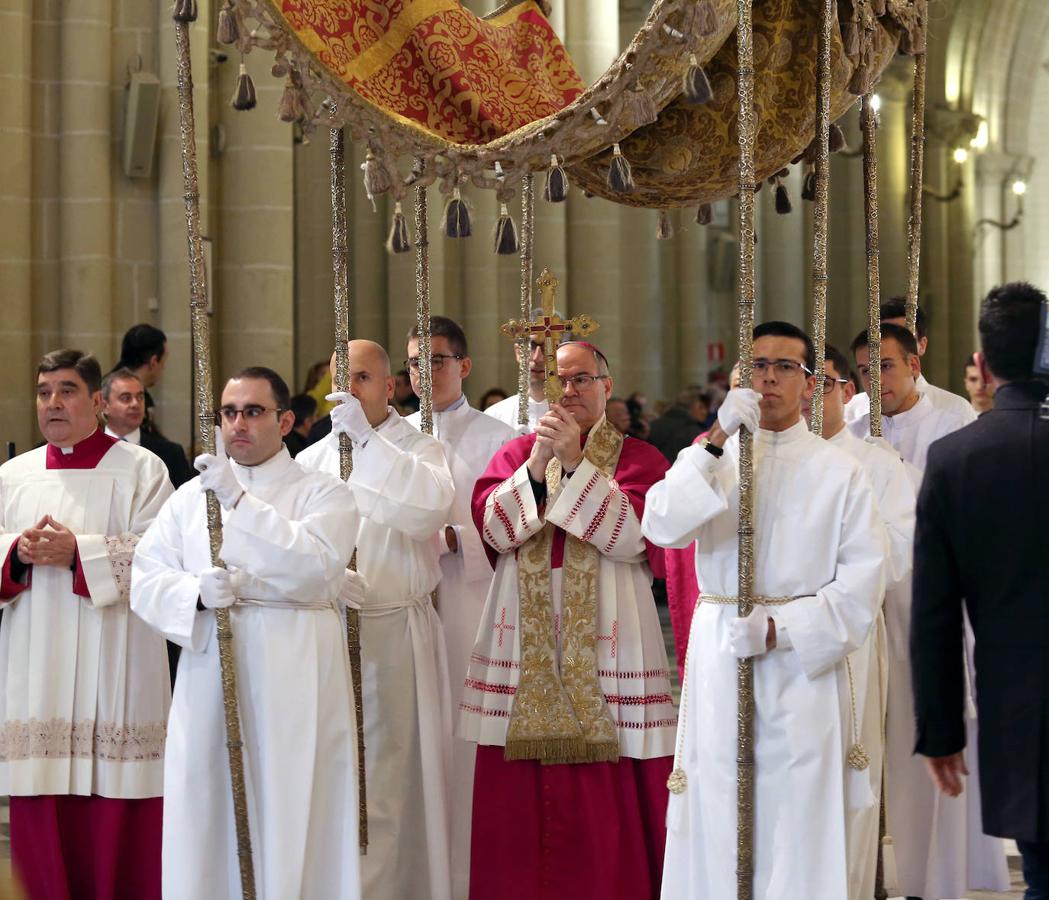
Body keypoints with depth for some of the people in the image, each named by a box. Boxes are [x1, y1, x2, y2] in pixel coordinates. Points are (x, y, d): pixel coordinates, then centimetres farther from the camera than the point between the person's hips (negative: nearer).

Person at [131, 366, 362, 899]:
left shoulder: (322, 493, 5)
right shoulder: (191, 496, 15)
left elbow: (316, 563, -14)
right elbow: (145, 579, 6)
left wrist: (240, 501, -17)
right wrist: (196, 593, -15)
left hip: (294, 680, -3)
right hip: (209, 673, 3)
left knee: (292, 816, -3)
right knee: (208, 812, 0)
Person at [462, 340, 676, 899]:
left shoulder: (638, 458, 5)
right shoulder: (515, 454, 14)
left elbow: (631, 535, -11)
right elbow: (494, 527, -1)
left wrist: (575, 462, -13)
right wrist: (538, 465, -13)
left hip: (607, 640, -2)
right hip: (525, 643, 3)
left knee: (607, 798, -4)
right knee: (520, 796, 1)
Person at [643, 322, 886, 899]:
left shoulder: (838, 472, 5)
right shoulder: (713, 460, 9)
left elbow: (862, 579, -2)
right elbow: (662, 527, -9)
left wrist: (781, 629, -12)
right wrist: (716, 441, -18)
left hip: (803, 659, -1)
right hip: (719, 656, 1)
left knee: (798, 812, -3)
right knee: (717, 812, -1)